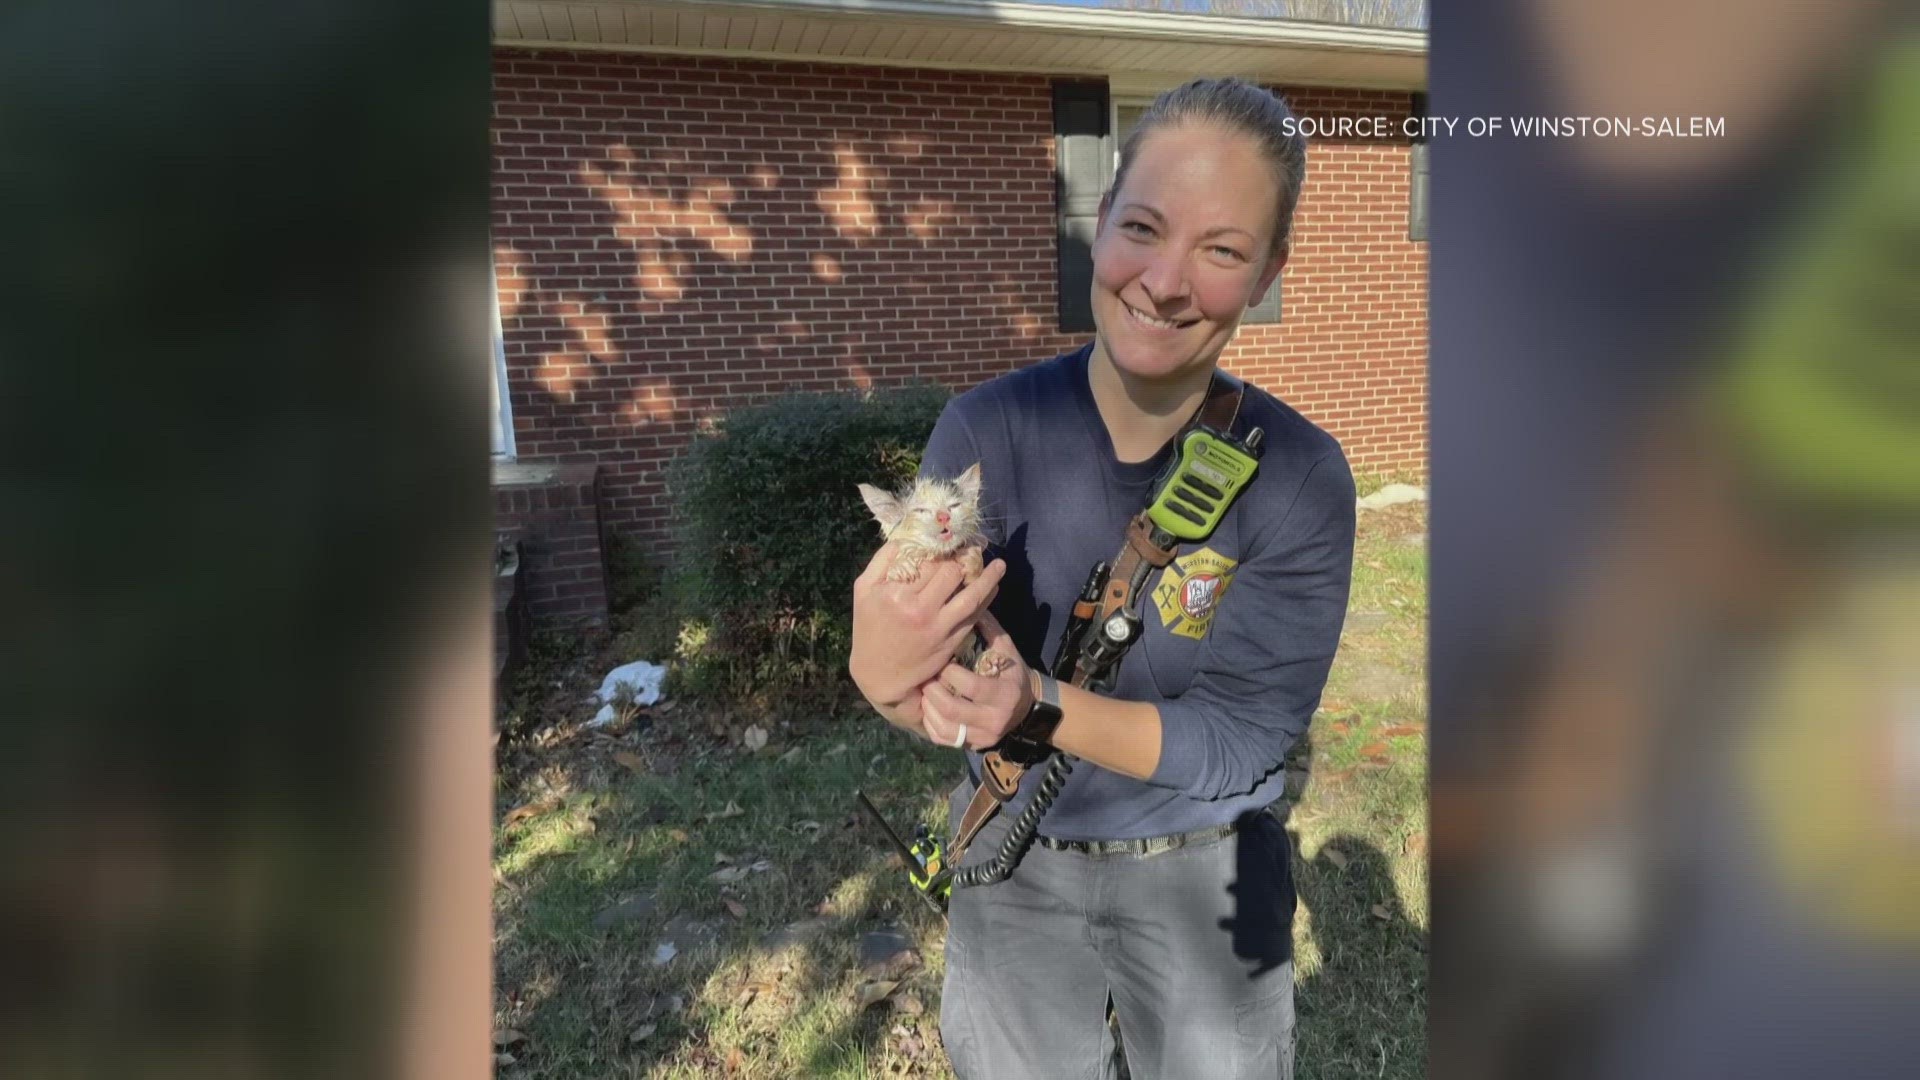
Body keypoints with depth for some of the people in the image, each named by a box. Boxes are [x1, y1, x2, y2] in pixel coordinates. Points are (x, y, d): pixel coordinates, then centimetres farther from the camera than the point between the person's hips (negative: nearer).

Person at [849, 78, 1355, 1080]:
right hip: (1015, 861, 1)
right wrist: (886, 677, -41)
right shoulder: (987, 430, -20)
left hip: (1205, 871, 0)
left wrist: (1040, 704, -34)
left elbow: (1236, 739, -18)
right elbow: (942, 710, -17)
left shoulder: (1301, 478, -20)